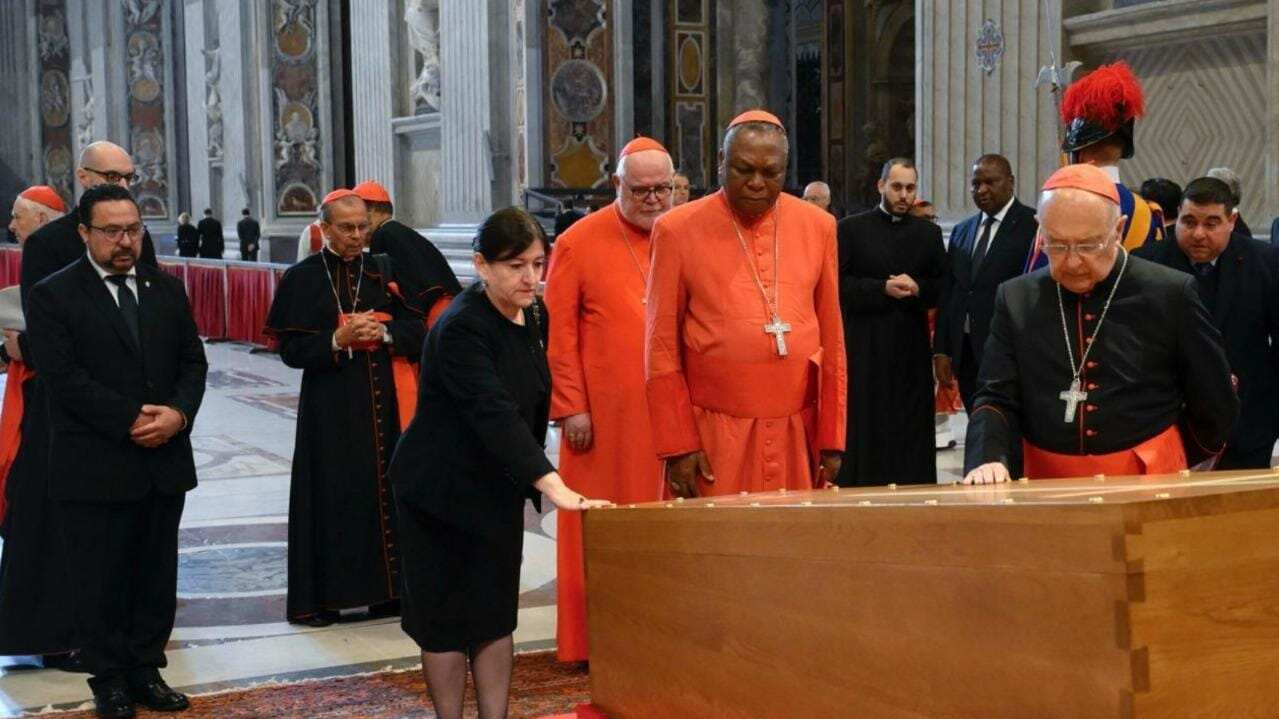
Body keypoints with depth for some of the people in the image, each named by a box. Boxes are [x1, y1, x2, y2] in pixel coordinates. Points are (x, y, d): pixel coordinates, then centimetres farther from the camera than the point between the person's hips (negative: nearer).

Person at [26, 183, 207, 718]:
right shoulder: (53, 296, -5)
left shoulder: (167, 290, 10)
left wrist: (178, 413, -9)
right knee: (100, 582, 5)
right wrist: (131, 419, -17)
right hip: (95, 468, -4)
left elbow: (193, 362, 10)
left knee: (157, 576, 11)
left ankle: (146, 670, 23)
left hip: (165, 461, 5)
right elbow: (65, 378, -13)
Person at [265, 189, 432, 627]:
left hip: (382, 401, 3)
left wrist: (382, 334, -13)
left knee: (384, 489, 3)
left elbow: (416, 330, 5)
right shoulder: (303, 278, 0)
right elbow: (292, 349, -4)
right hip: (330, 406, -3)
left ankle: (385, 589, 12)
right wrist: (338, 340, -18)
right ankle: (320, 596, 4)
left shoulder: (384, 271, 8)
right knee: (333, 495, -3)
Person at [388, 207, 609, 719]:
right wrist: (553, 485, -43)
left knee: (496, 614, 9)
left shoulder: (534, 316, 0)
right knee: (447, 618, 2)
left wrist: (529, 481, 13)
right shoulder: (460, 329, -24)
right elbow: (494, 413, -35)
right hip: (442, 489, -7)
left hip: (500, 487, 7)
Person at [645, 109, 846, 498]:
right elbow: (662, 348, 0)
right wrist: (677, 446, -5)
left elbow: (832, 339, 9)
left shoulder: (818, 227, 5)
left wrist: (832, 440, 5)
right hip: (713, 437, -2)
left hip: (797, 433, 2)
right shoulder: (677, 230, -2)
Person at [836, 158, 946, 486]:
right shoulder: (851, 229, 3)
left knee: (911, 433, 3)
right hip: (864, 346, -3)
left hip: (911, 348, 3)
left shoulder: (929, 233, 13)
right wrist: (883, 288, -14)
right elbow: (839, 284, -4)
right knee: (863, 431, -2)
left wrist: (917, 288, -10)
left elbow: (942, 288, 10)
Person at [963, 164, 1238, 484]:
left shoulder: (1171, 295, -6)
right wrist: (987, 460, -16)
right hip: (1048, 484, 0)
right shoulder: (1016, 300, 3)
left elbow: (1215, 404, 3)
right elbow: (996, 398, 2)